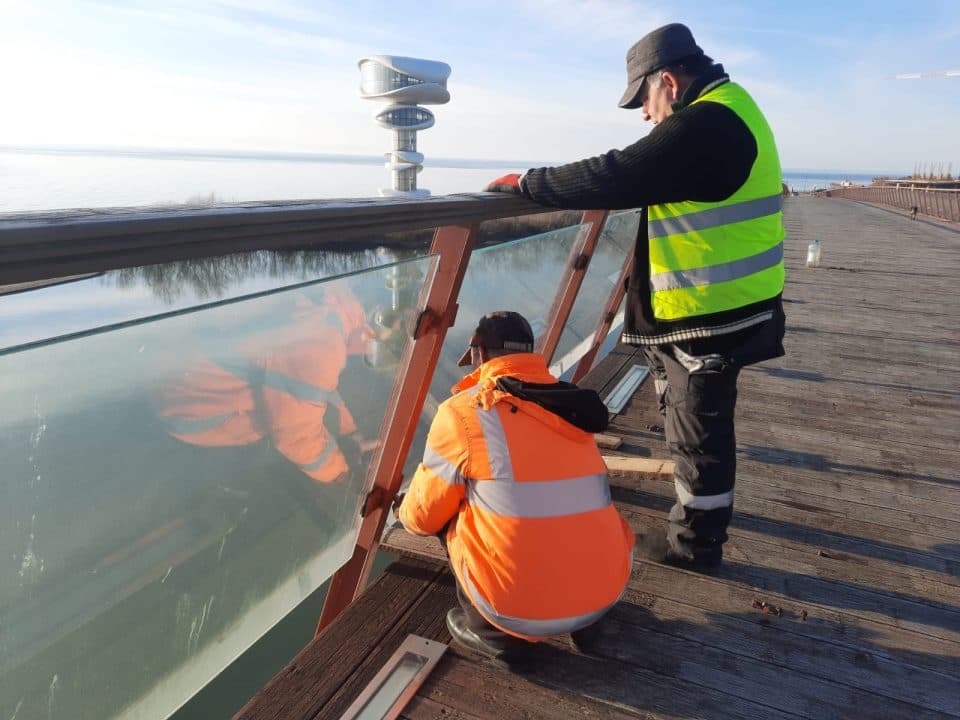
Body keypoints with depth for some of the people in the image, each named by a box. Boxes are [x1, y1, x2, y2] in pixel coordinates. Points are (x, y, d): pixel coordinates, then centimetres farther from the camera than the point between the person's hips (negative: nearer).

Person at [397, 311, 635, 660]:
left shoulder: (464, 412, -7)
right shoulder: (570, 405, 9)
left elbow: (423, 517, 2)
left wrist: (406, 510, 26)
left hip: (521, 610, -5)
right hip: (608, 590, 5)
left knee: (451, 517, 17)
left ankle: (494, 631, 15)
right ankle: (583, 620, 22)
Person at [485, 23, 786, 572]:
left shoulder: (703, 125, -20)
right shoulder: (731, 111, 15)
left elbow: (614, 178, -23)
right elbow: (645, 179, 20)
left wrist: (527, 183, -13)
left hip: (711, 314, -10)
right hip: (720, 306, 10)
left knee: (698, 431, 3)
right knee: (699, 423, 22)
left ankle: (695, 542, 20)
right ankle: (703, 513, 41)